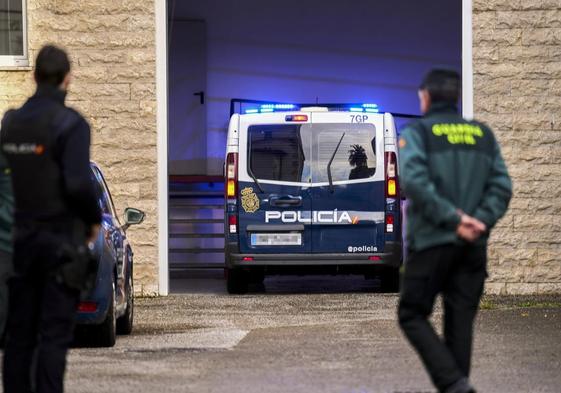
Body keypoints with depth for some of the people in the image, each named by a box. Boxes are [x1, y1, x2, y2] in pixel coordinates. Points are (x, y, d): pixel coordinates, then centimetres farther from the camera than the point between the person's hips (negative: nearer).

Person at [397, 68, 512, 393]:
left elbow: (414, 181, -17)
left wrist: (453, 217, -17)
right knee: (460, 323, 9)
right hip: (473, 245, 4)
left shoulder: (417, 132, -1)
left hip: (431, 242, -4)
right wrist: (480, 221, -7)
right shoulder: (483, 134, 12)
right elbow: (502, 185, 2)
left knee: (413, 315, 5)